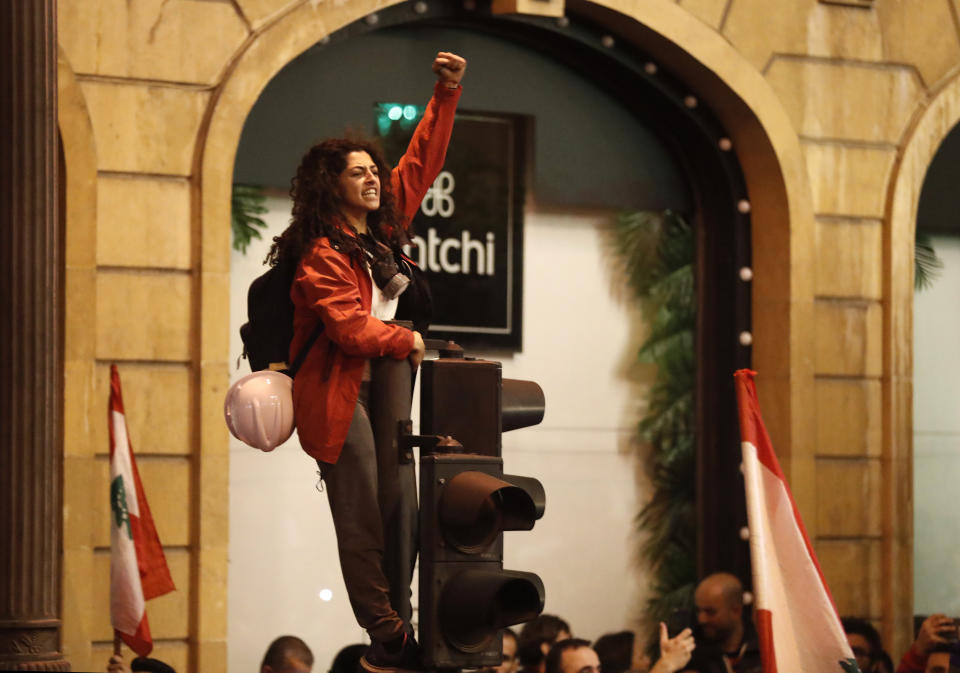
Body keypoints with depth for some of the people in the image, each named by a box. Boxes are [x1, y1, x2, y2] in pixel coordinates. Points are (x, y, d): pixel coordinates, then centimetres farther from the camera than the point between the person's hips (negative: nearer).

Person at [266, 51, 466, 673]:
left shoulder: (383, 229, 11)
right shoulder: (322, 254, -12)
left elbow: (422, 162, 16)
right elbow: (350, 326, -19)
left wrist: (446, 96, 11)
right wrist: (406, 341, -8)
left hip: (386, 385, 8)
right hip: (339, 391, -8)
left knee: (401, 509, 1)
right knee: (362, 519, -8)